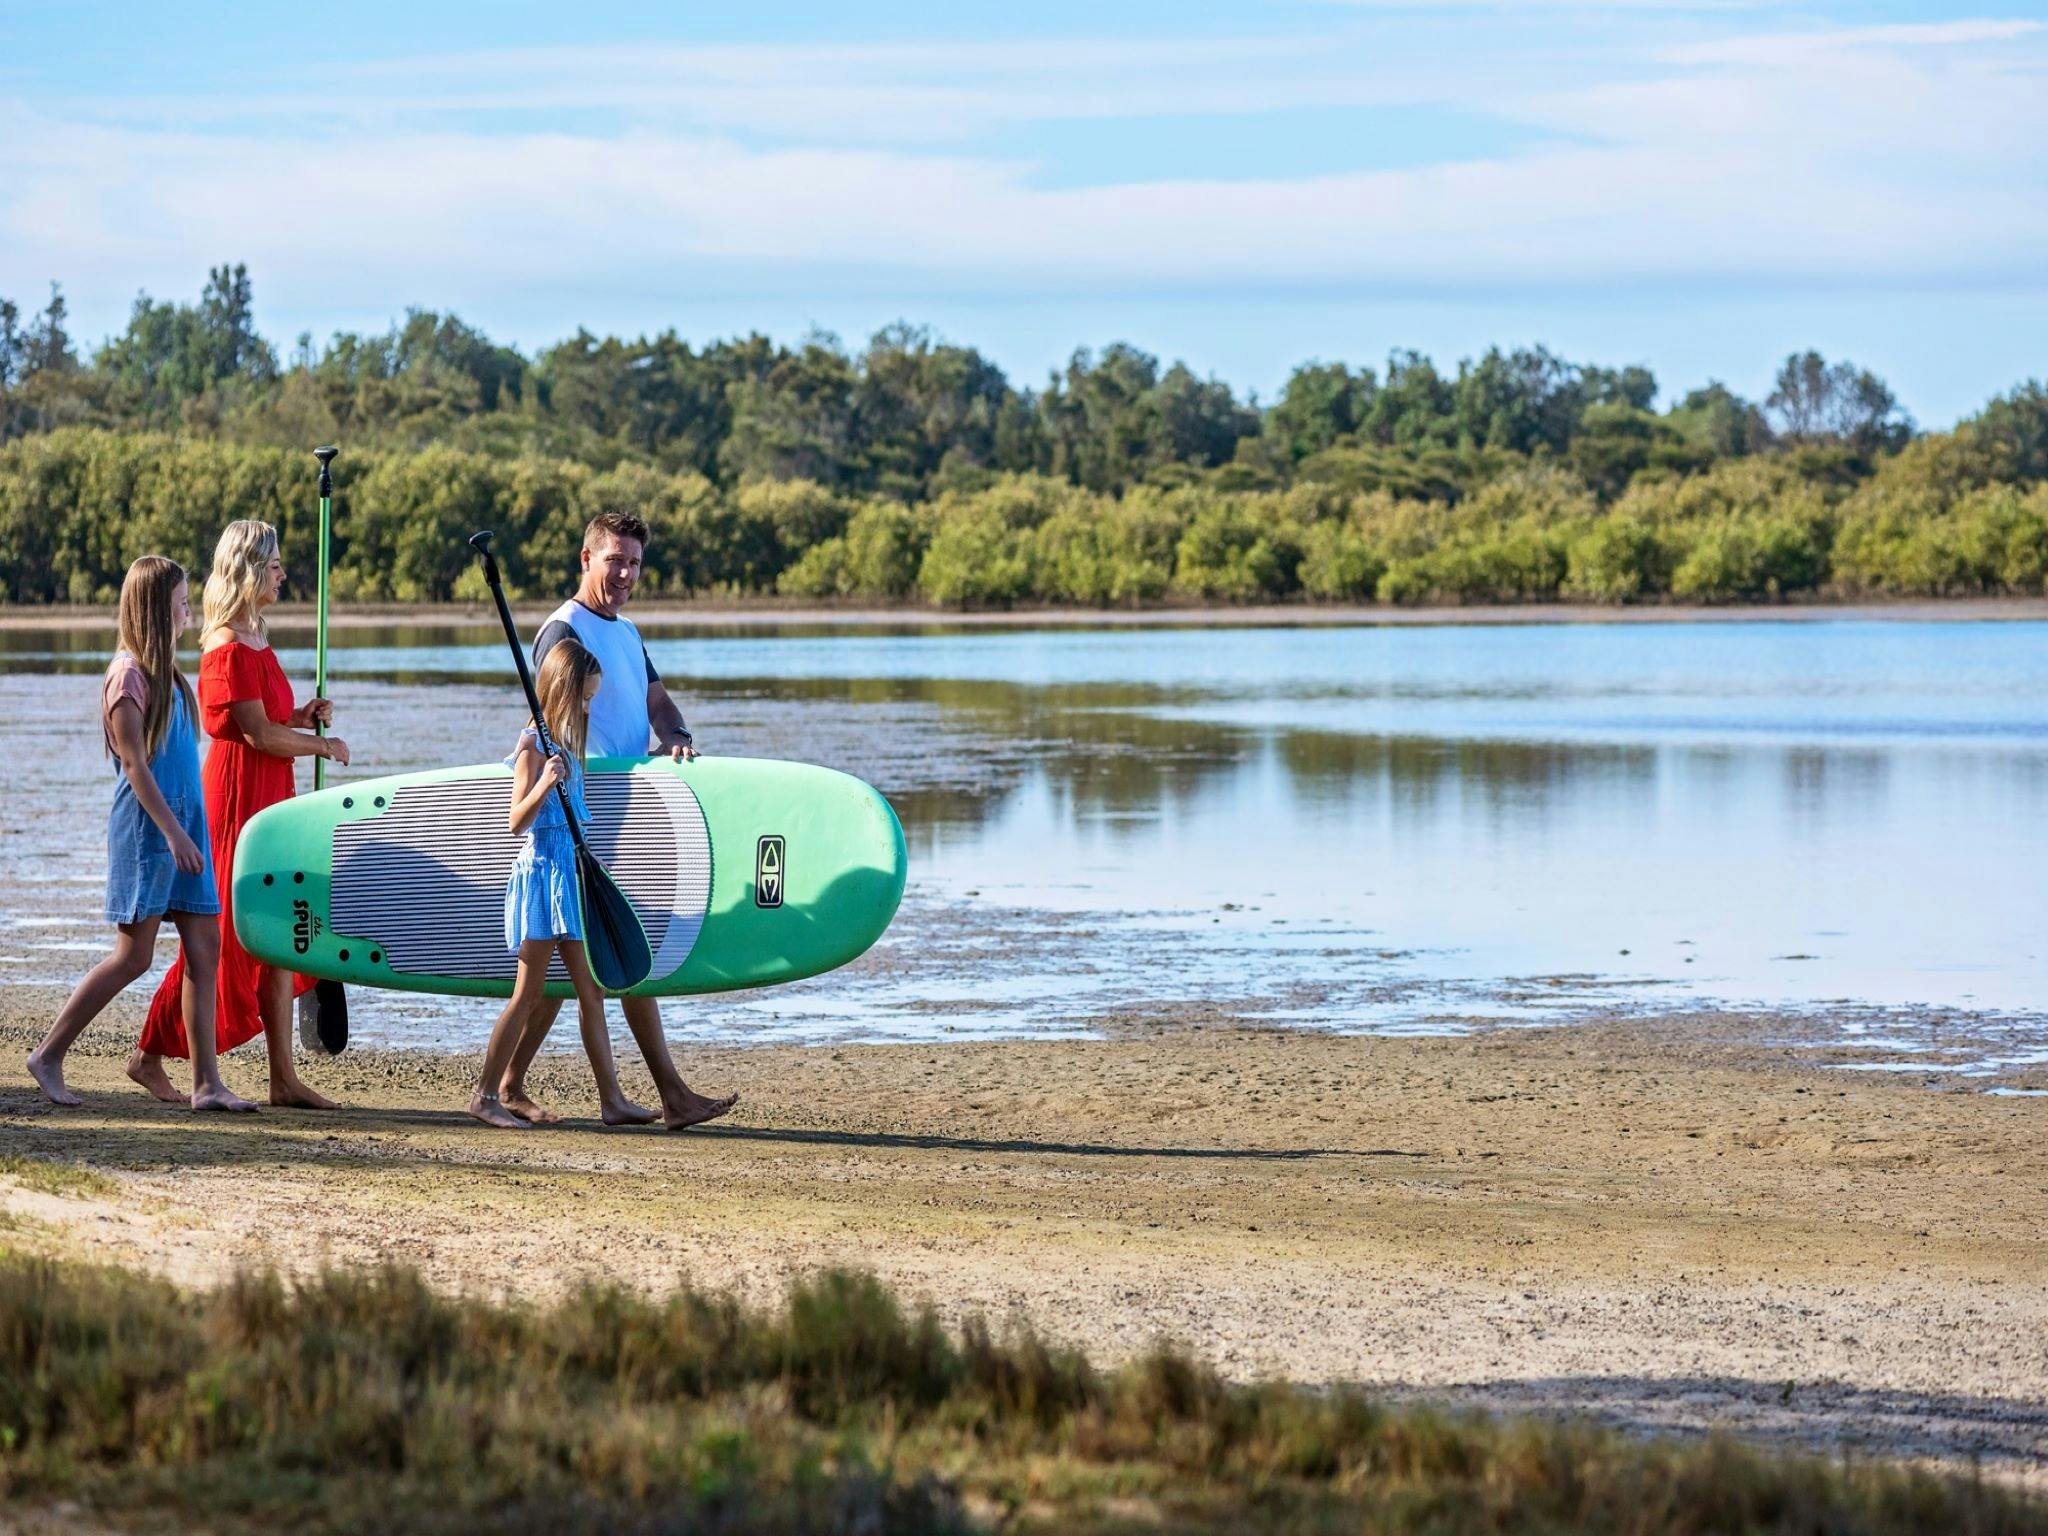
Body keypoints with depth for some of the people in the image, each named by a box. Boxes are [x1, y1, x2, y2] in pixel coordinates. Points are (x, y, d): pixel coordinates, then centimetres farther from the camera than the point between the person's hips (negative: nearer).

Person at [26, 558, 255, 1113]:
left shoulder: (164, 673, 15)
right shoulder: (128, 676, -12)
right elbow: (134, 764, -17)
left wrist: (186, 832, 16)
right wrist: (173, 833, -21)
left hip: (183, 826, 9)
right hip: (145, 828, -9)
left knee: (205, 950, 2)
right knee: (133, 957, -6)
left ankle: (206, 1083, 3)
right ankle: (48, 1056, 5)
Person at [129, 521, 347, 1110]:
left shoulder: (253, 639, 14)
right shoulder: (229, 647, -16)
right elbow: (258, 734, -20)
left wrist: (300, 716, 6)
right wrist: (322, 746, -8)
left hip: (268, 797, 9)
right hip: (237, 795, -9)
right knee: (221, 935, -4)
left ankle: (284, 1077, 8)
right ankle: (150, 1055, 7)